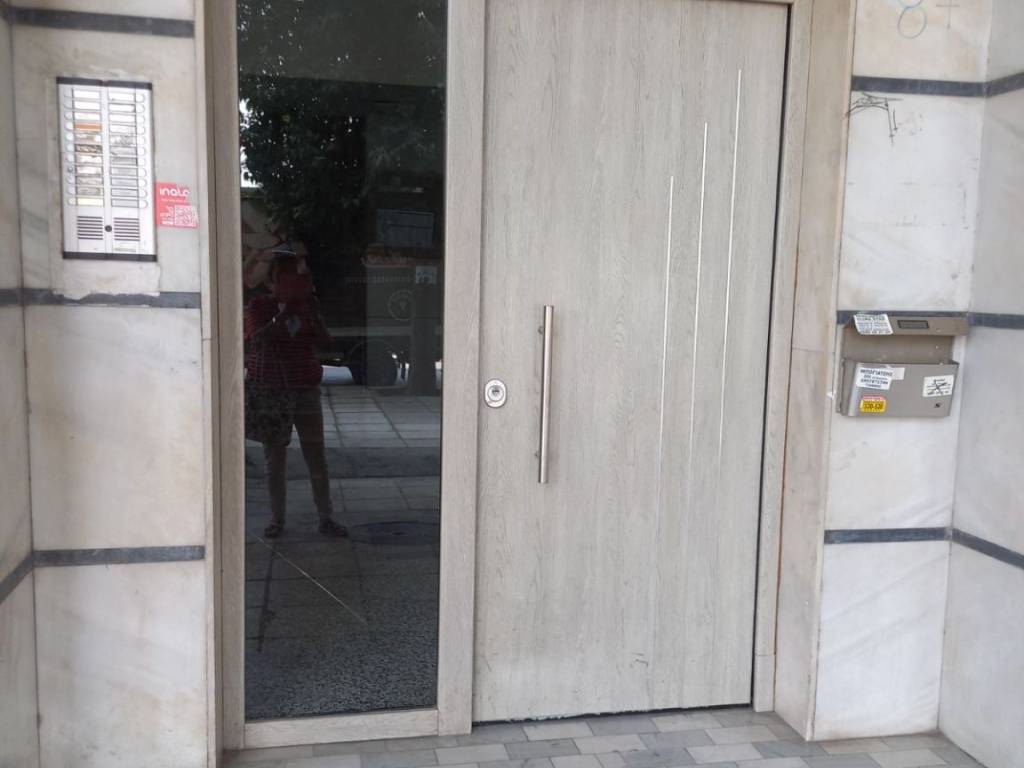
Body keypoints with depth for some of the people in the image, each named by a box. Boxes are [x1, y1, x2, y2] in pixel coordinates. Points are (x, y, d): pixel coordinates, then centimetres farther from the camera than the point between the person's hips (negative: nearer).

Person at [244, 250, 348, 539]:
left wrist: (312, 311, -17)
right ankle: (277, 519, 19)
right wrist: (284, 315, -21)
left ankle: (326, 518, 10)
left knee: (316, 455, 1)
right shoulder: (258, 305, 1)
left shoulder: (305, 305, 5)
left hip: (305, 389, 1)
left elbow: (325, 340, -4)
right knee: (275, 458, 7)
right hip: (269, 391, -1)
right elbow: (257, 339, -15)